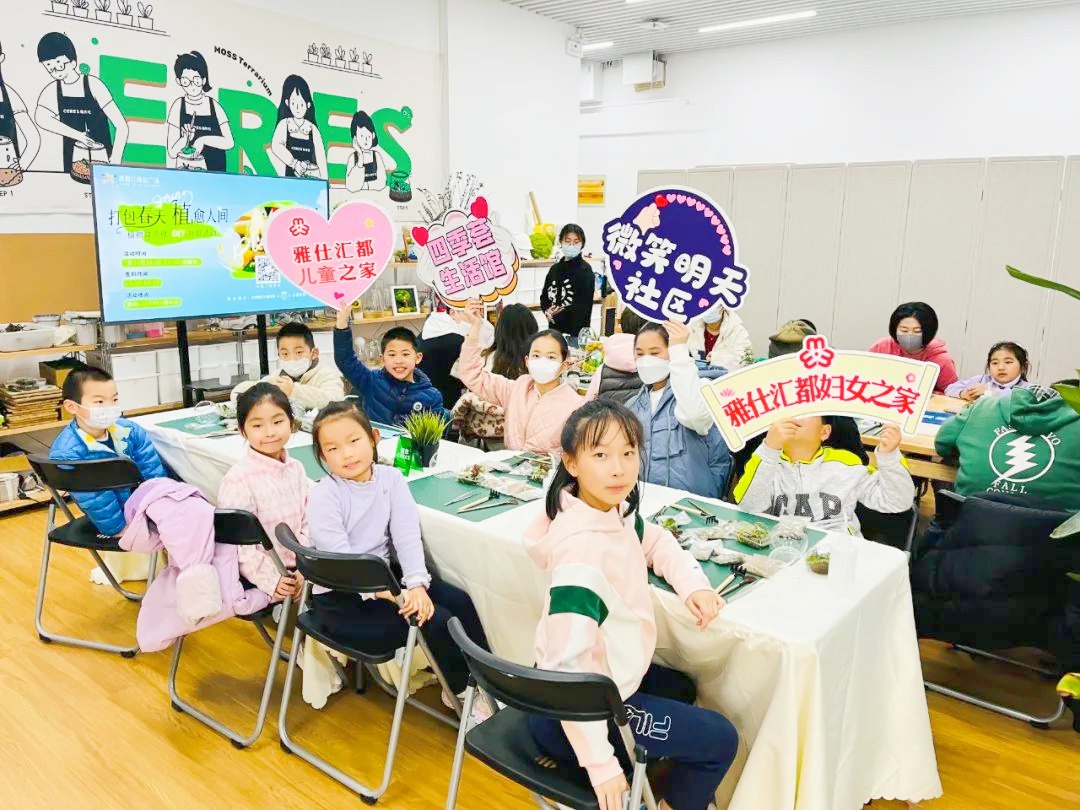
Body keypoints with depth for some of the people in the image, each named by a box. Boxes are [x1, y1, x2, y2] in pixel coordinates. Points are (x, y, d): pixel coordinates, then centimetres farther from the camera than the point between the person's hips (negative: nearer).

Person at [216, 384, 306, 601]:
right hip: (260, 580, -6)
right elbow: (238, 543, -15)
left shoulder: (296, 469, 4)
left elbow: (305, 524, 9)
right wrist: (270, 580, -16)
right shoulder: (238, 479, -16)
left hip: (296, 575, 6)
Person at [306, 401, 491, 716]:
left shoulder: (391, 479, -1)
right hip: (341, 596, -5)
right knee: (436, 622, -19)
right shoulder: (324, 496, -15)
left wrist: (417, 584, -25)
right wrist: (389, 594, -31)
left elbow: (407, 535, -9)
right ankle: (463, 693, 5)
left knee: (459, 601, -12)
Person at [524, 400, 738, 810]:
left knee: (680, 687, 31)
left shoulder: (613, 509, -7)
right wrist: (600, 763, -30)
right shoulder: (582, 548, -34)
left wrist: (692, 582, -2)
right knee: (720, 739, 3)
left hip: (590, 686, 9)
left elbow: (654, 541, 15)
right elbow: (570, 665, -37)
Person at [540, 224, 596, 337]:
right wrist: (548, 311, -5)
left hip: (576, 331, -5)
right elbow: (544, 296, 16)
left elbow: (583, 306, -13)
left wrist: (557, 315, -12)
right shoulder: (555, 268, 11)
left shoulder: (585, 270, -5)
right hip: (554, 329, 5)